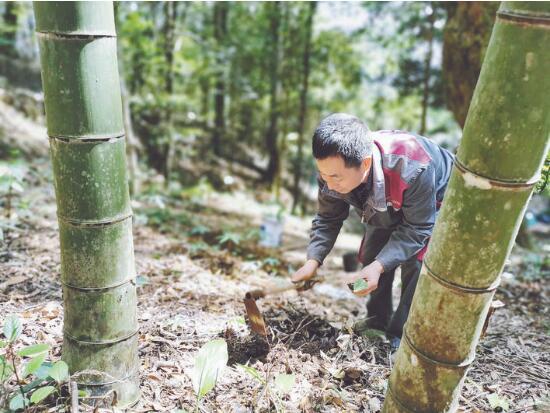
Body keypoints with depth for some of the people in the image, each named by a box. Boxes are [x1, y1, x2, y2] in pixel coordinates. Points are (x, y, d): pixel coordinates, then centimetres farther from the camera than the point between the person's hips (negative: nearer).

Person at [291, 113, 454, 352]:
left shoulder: (412, 170, -47)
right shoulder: (334, 168, -30)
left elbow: (416, 228, -34)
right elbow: (328, 219, -15)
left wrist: (379, 266, -44)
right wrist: (313, 261, -28)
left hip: (434, 202, -5)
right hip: (386, 205, 5)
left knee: (416, 260, -20)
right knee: (372, 255, 3)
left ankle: (404, 331, -2)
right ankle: (379, 317, 24)